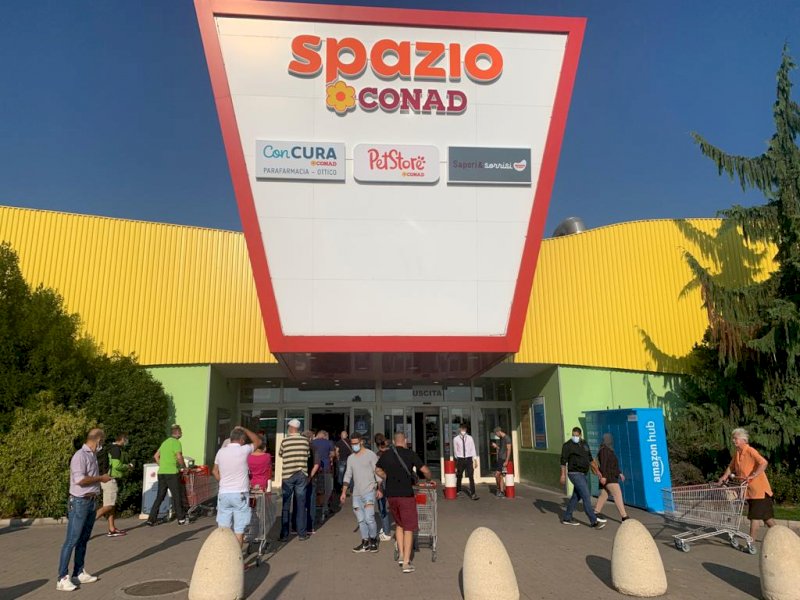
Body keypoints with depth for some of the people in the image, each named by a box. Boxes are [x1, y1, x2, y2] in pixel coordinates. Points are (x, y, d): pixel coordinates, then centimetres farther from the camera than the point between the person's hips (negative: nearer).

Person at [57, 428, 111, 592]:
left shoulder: (92, 455, 11)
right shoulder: (80, 455, -16)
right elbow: (80, 480, -24)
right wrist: (100, 478, -14)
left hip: (91, 502, 9)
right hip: (79, 503, -9)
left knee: (83, 540, 13)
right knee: (72, 540, -5)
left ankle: (79, 573, 21)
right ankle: (62, 578, 0)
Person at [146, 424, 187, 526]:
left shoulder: (165, 442, 19)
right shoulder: (176, 442, -8)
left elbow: (156, 456, 23)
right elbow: (179, 457, -18)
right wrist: (184, 466, -3)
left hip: (161, 472, 8)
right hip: (171, 473, -8)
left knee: (160, 497, 10)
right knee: (177, 496, 2)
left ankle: (151, 519, 6)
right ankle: (181, 519, 8)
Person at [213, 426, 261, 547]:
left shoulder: (221, 451, 3)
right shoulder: (243, 450, -10)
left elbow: (215, 471, 15)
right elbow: (258, 441, 8)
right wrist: (243, 429, 12)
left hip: (223, 493, 4)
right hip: (240, 494, -4)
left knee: (223, 529, 10)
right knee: (239, 530, 4)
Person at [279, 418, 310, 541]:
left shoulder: (285, 441, -6)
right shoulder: (305, 441, -2)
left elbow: (280, 454, 9)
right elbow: (308, 456, 8)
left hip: (287, 475, -1)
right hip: (302, 475, 1)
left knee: (285, 506, 8)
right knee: (301, 505, 8)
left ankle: (284, 534, 11)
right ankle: (302, 534, 11)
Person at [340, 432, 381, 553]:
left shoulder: (370, 455, -4)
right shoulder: (351, 458, 13)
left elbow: (377, 472, -5)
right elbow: (347, 476, 15)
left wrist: (379, 489, -11)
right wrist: (344, 492, 9)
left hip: (369, 492, -5)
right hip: (356, 494, 6)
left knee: (369, 518, -13)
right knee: (361, 520, 6)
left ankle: (373, 541, 6)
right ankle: (365, 543, 17)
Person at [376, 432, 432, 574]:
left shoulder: (386, 455, 5)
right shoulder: (410, 454, -9)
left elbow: (378, 471, 21)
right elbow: (425, 470, -8)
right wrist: (429, 478, 12)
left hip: (391, 494, 5)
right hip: (406, 494, -5)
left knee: (399, 524, 23)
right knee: (408, 528, 3)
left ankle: (401, 554, 21)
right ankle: (406, 562, 2)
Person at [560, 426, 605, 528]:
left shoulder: (584, 443, 9)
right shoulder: (567, 445, -13)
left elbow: (589, 458, 18)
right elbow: (563, 460, -14)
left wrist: (596, 470, 16)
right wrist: (563, 474, -19)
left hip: (582, 474, 8)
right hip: (575, 474, -8)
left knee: (576, 496, 13)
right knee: (586, 497, -10)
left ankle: (567, 518, 23)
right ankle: (594, 522, -7)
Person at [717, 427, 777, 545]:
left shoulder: (750, 451, -19)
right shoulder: (737, 453, 7)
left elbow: (764, 463, -32)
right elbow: (731, 467, 18)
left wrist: (753, 476, -34)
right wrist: (724, 477, 7)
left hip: (759, 489, -8)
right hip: (750, 490, 8)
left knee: (755, 516, -4)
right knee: (766, 515, 19)